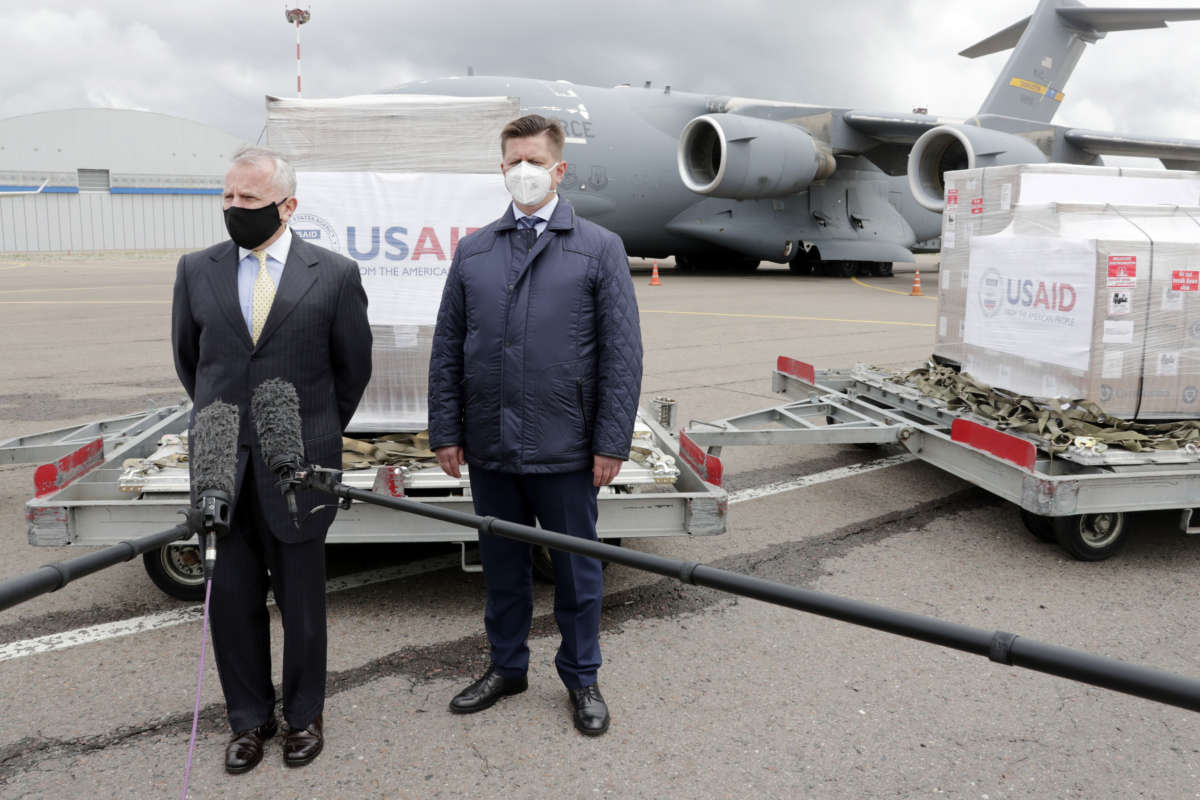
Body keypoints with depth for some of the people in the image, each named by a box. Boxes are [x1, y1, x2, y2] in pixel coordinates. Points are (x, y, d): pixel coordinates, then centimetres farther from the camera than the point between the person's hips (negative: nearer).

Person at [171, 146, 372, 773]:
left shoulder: (334, 274, -5)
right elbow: (188, 358, 16)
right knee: (233, 597, 11)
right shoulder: (197, 270, 3)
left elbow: (353, 367, 4)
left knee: (302, 599, 10)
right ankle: (248, 718, 29)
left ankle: (303, 716, 29)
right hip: (222, 464, 3)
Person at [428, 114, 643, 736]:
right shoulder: (472, 251, 9)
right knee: (501, 564, 16)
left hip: (565, 450, -3)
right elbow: (446, 350, 9)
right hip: (489, 448, 3)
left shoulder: (600, 249, 0)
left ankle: (581, 677, 30)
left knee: (576, 567, 10)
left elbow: (621, 353, -4)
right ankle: (507, 667, 36)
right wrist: (446, 433, 3)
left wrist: (612, 443, -9)